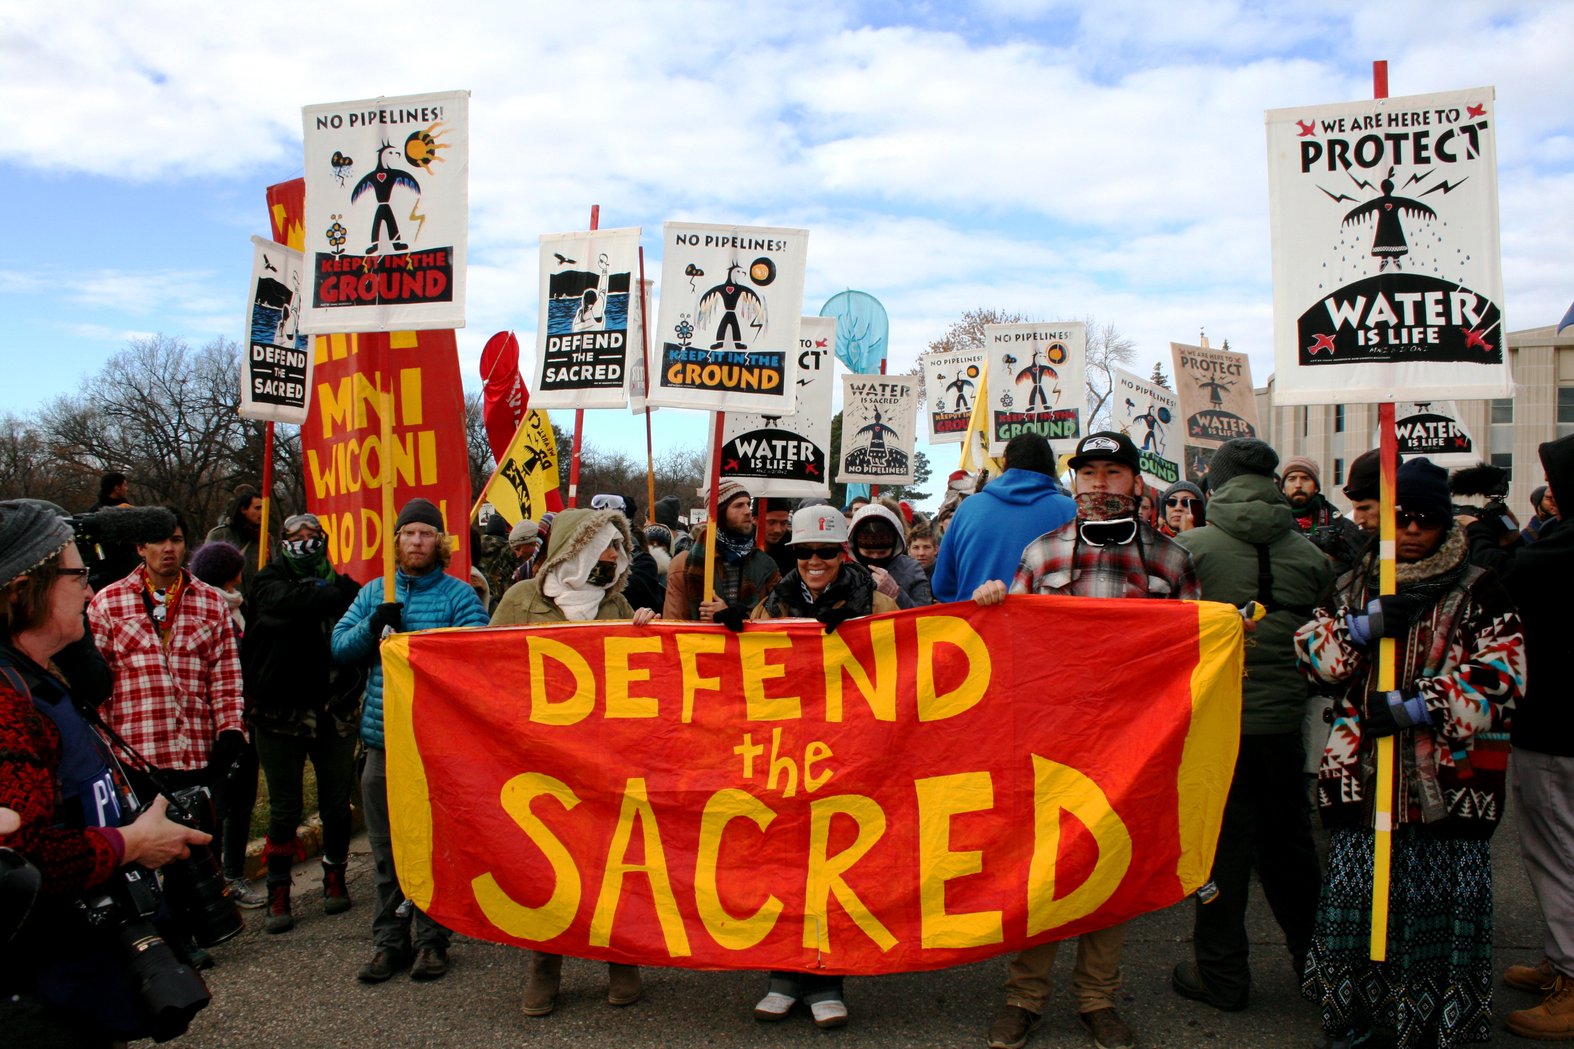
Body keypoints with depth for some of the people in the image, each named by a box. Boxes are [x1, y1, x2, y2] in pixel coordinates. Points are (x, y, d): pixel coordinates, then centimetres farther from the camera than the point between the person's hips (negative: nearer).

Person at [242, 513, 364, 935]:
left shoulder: (339, 584, 7)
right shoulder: (269, 581, 1)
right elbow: (290, 601, -22)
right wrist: (335, 592, -27)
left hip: (334, 711, 2)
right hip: (282, 711, -2)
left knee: (337, 804, 10)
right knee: (284, 809, 4)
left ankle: (335, 879, 28)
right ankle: (278, 895, 16)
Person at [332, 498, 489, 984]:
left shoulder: (458, 594, -2)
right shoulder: (373, 594, 12)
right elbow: (339, 647, 6)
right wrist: (373, 626, -12)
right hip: (382, 738, 4)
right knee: (385, 848, 12)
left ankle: (432, 939, 19)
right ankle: (389, 940, 24)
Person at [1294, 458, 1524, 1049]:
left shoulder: (1477, 592, 0)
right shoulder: (1356, 585, 10)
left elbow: (1501, 674, -11)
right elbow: (1313, 652, 2)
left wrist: (1418, 706, -19)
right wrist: (1364, 626, -16)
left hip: (1446, 775, -2)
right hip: (1364, 770, 3)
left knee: (1440, 899, 3)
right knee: (1356, 889, 9)